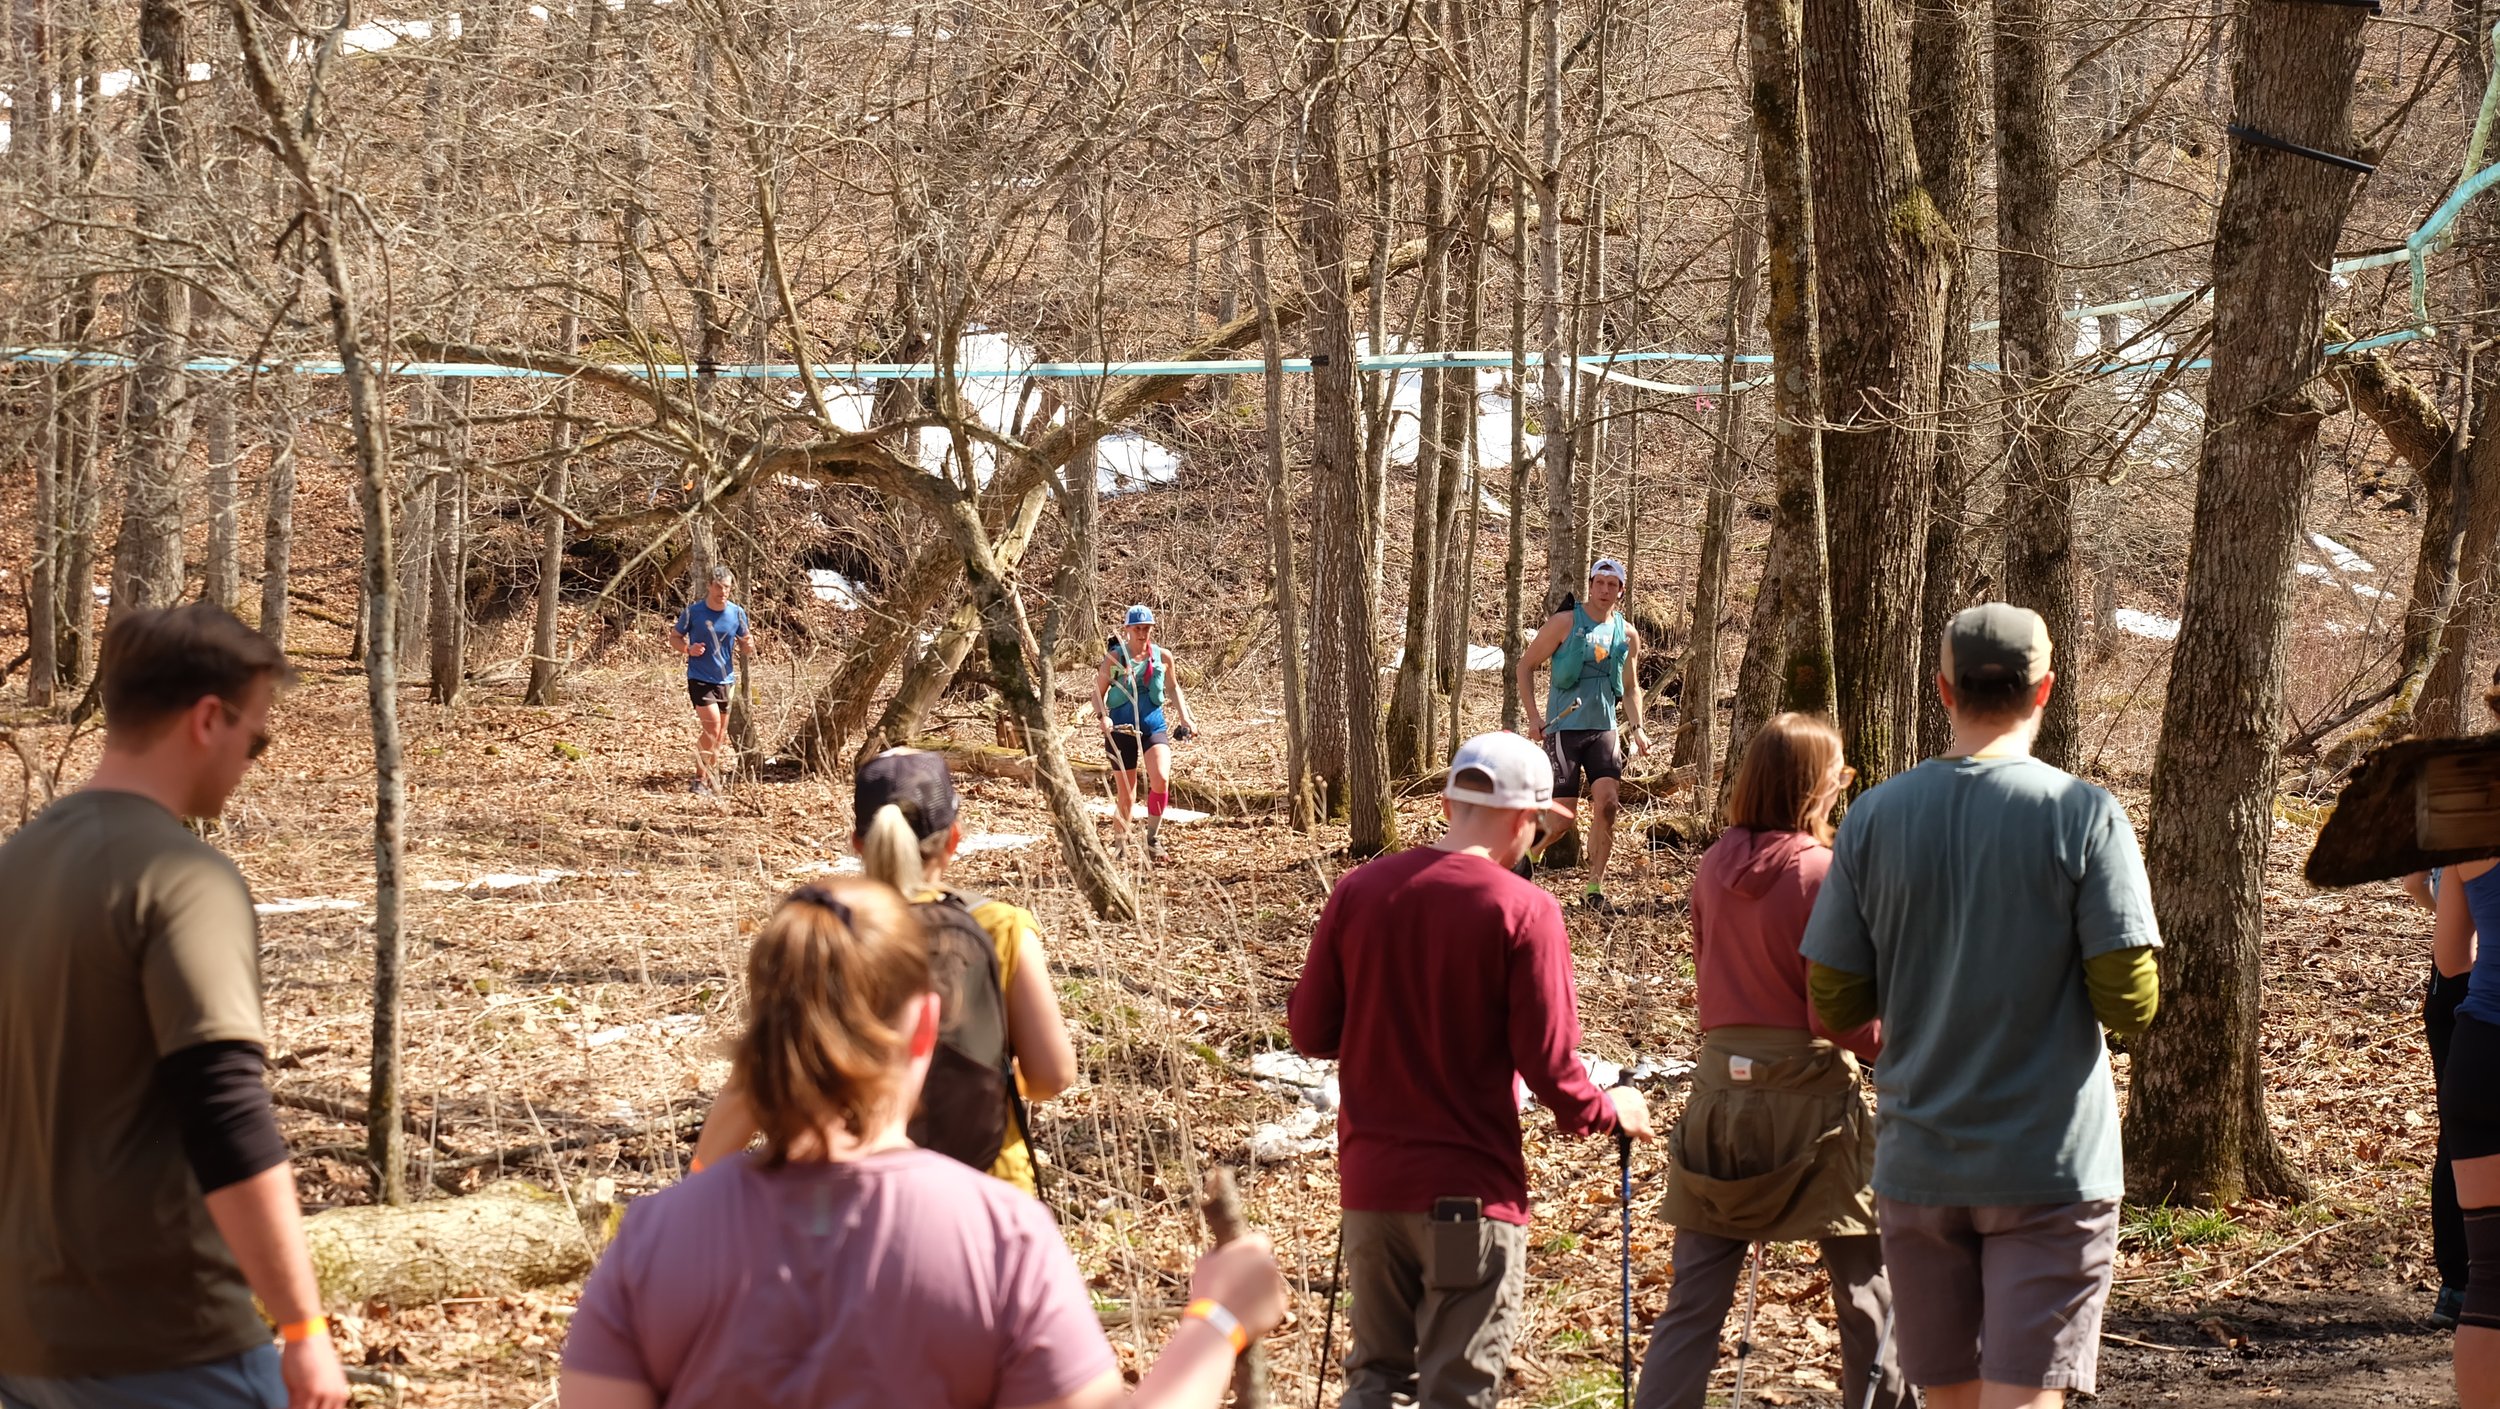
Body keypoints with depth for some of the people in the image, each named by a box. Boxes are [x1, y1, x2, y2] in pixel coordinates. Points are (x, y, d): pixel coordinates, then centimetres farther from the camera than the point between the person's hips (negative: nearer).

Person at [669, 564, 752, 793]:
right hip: (700, 678, -4)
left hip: (726, 680, 4)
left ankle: (711, 776, 30)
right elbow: (674, 637, 3)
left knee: (720, 735, 12)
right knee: (712, 727, -19)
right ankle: (699, 780, -10)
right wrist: (688, 649, -17)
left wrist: (749, 647, -15)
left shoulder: (737, 613, 0)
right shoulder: (693, 612, -9)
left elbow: (745, 645, 9)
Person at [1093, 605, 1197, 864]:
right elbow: (1098, 693, 0)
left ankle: (1153, 838, -5)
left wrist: (1185, 718, 9)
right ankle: (1122, 846, 22)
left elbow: (1173, 689, 17)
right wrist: (1102, 716, -18)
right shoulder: (1114, 658, -4)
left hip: (1154, 726, 1)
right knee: (1126, 796, 4)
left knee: (1161, 779, -22)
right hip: (1122, 729, -1)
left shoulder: (1162, 657, 2)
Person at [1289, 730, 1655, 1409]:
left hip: (1369, 1181, 4)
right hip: (1470, 1189, -4)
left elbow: (1309, 1032, 4)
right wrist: (1611, 1113, 6)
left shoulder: (1358, 890, -1)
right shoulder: (1524, 910, -12)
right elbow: (1549, 1065, -13)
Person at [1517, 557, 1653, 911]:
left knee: (1607, 803, -13)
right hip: (1564, 727, -4)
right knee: (1564, 817, -8)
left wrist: (1637, 727, 7)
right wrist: (1533, 716, -7)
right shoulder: (1566, 622, -4)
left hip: (1605, 728, 4)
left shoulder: (1627, 634, 9)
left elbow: (1631, 687, 21)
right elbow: (1526, 665, 0)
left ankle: (1594, 886, -5)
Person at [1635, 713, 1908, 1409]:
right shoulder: (1822, 874, -12)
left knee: (1693, 1301, 4)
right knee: (1868, 1296, 8)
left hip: (1720, 1086, 5)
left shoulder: (1714, 867, 5)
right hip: (1809, 1096, -5)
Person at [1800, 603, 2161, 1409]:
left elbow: (1834, 1007, 1)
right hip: (2051, 1164, -3)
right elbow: (2130, 1003, -12)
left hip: (1917, 1163, 3)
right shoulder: (2083, 815, -10)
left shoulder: (1874, 818, -1)